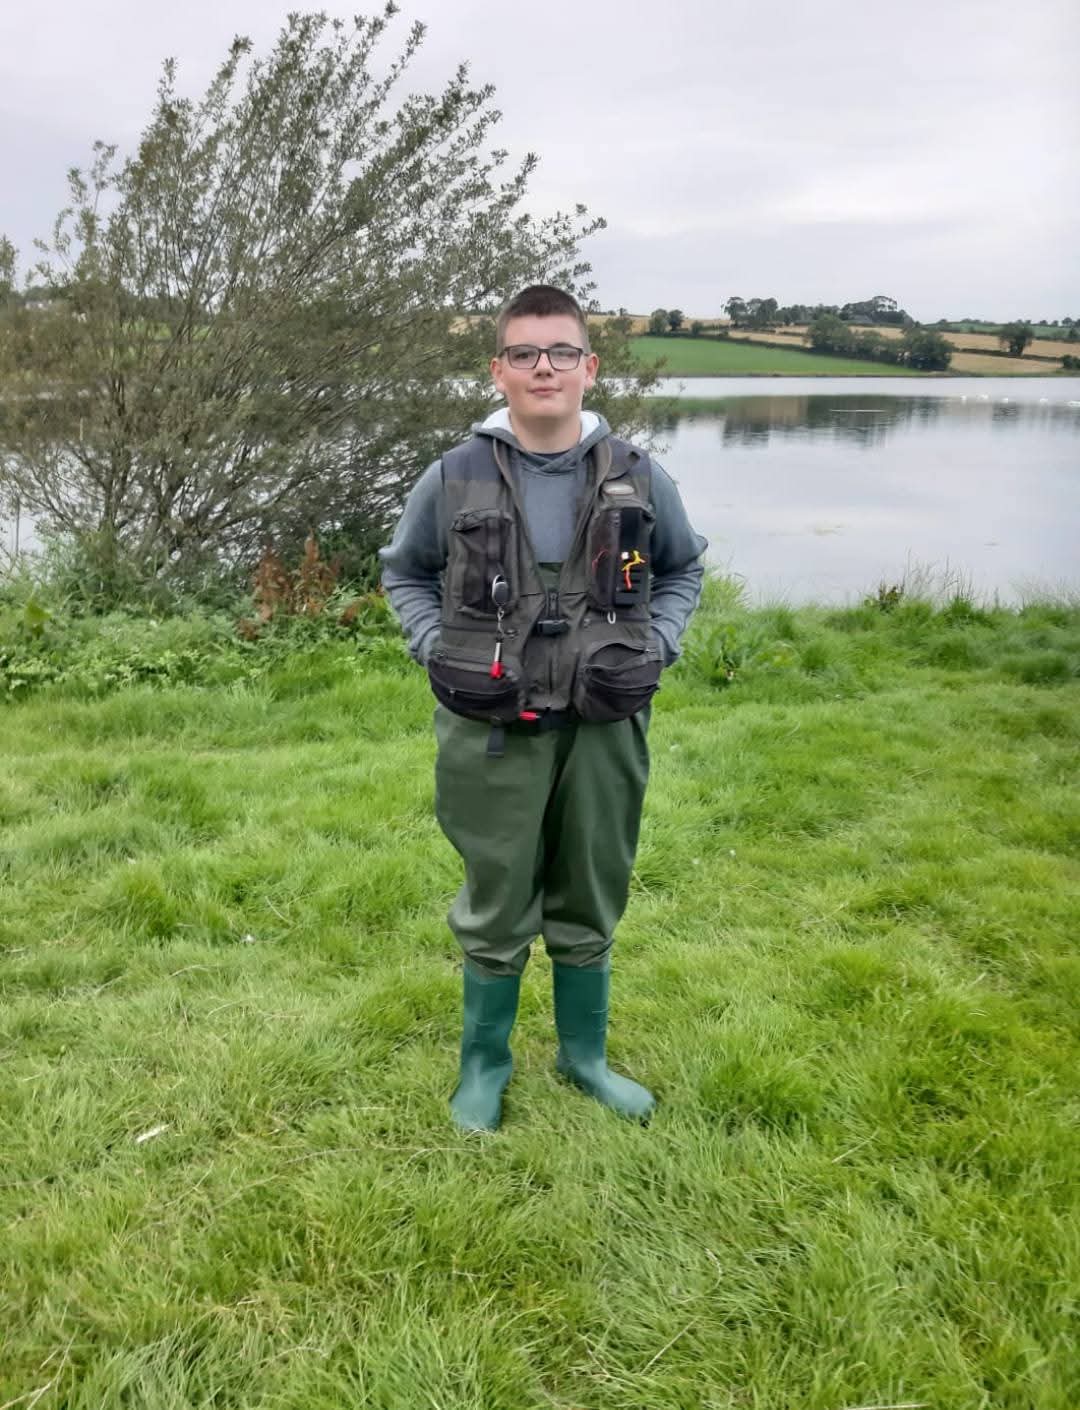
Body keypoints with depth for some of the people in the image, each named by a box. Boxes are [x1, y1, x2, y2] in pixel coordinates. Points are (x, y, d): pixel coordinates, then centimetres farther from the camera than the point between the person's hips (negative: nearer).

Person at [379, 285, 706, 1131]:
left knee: (589, 906, 16)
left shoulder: (638, 478, -2)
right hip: (494, 731, -1)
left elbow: (684, 570, 15)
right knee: (497, 911, 11)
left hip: (603, 727, 2)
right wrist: (438, 650, -3)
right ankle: (485, 1062, 33)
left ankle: (584, 1053, 38)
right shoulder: (455, 478, -4)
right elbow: (403, 572, 11)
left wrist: (654, 647, -1)